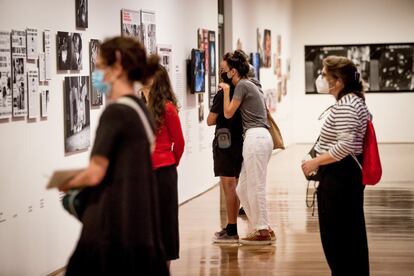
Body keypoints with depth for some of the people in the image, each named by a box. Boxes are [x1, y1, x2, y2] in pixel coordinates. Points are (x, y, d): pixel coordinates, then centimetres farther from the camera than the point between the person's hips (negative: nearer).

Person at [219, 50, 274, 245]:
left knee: (255, 187, -5)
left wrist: (226, 90, 5)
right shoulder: (251, 86, 22)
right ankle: (263, 228, 14)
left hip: (255, 137, -10)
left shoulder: (242, 86, -6)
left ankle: (262, 231, -2)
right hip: (261, 137, 10)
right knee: (243, 189, 11)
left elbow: (228, 113, -3)